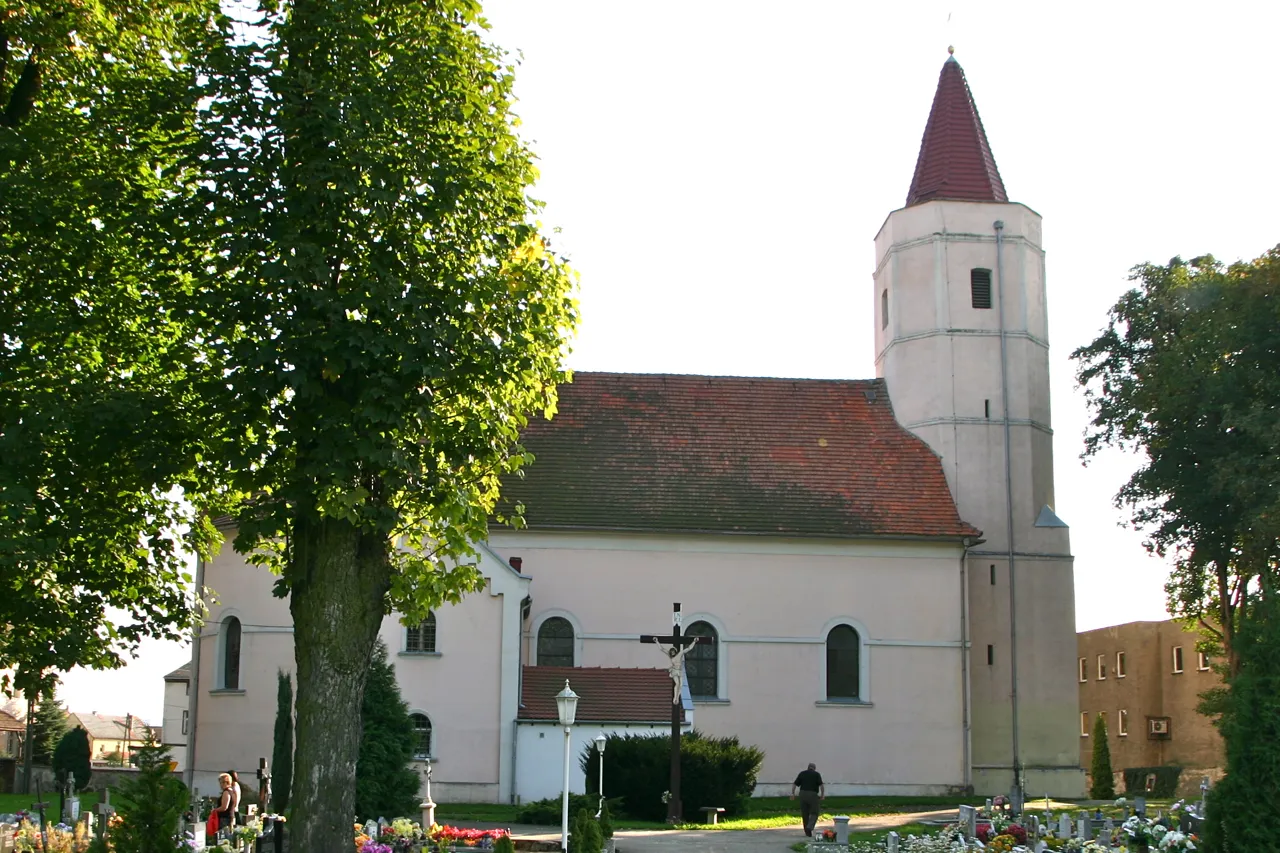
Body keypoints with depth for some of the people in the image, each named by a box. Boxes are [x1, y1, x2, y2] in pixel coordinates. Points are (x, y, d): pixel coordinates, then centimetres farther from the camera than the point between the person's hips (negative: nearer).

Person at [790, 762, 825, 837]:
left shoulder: (802, 773, 10)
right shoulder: (817, 774, 3)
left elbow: (795, 784, 5)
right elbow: (821, 785, -9)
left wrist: (793, 793, 8)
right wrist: (822, 795, -1)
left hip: (803, 794, 3)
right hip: (813, 794, -3)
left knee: (805, 813, 12)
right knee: (814, 813, 5)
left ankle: (807, 832, 15)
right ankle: (809, 827, -17)